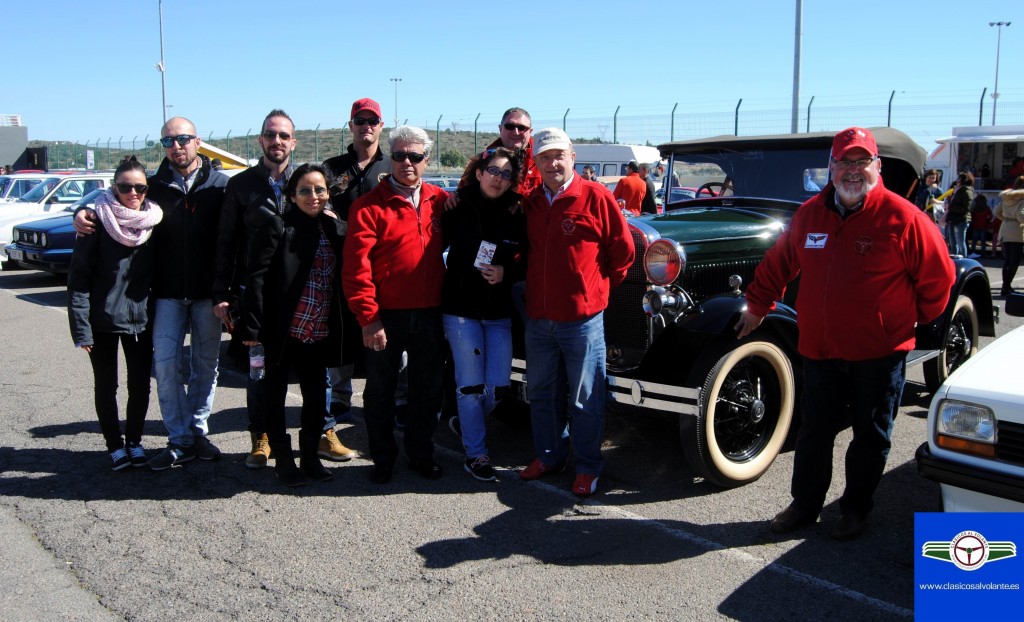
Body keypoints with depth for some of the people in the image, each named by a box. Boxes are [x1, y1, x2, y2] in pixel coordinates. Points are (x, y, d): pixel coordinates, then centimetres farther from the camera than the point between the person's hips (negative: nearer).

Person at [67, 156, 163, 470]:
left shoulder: (154, 221, 1)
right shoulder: (98, 221, -10)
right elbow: (78, 278, -10)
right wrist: (81, 329, -14)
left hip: (141, 319, 3)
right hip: (103, 319, -2)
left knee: (140, 385, 6)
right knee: (106, 386, 9)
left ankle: (134, 441, 25)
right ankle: (115, 444, 25)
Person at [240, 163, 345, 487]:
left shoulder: (335, 229, 9)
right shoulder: (278, 226, -7)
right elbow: (257, 277, -12)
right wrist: (253, 326, -17)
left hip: (318, 333, 5)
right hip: (281, 330, -5)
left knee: (316, 396, 11)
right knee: (276, 396, 7)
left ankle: (310, 456, 27)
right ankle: (283, 460, 20)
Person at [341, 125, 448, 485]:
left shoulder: (440, 201, 5)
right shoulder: (370, 206, -7)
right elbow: (356, 266, -12)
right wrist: (367, 317, -16)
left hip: (430, 315, 3)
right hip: (386, 316, -3)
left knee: (427, 389, 14)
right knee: (380, 391, 10)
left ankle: (421, 454, 31)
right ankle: (383, 459, 26)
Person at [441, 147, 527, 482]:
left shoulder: (517, 215, 2)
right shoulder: (458, 208, -4)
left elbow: (527, 262, 6)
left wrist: (507, 272, -12)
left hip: (499, 312, 3)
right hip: (461, 309, -3)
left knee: (499, 386, 4)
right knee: (470, 384, 1)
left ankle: (466, 422, 34)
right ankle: (475, 454, 16)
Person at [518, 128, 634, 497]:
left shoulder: (596, 197, -9)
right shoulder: (531, 202, 8)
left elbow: (623, 251, -3)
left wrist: (602, 288, 4)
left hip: (582, 318, -5)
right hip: (537, 318, 6)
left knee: (585, 399, 5)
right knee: (541, 393, 17)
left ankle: (588, 467, 20)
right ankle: (548, 456, 34)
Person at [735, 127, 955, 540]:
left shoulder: (902, 217, -11)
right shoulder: (809, 214, 2)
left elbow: (938, 275, -2)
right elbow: (778, 264, 15)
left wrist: (920, 318, 8)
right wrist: (757, 305, 20)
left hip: (880, 352, -3)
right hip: (820, 349, 3)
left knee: (871, 434, 12)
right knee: (814, 430, 13)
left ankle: (855, 509, 29)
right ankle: (805, 505, 28)